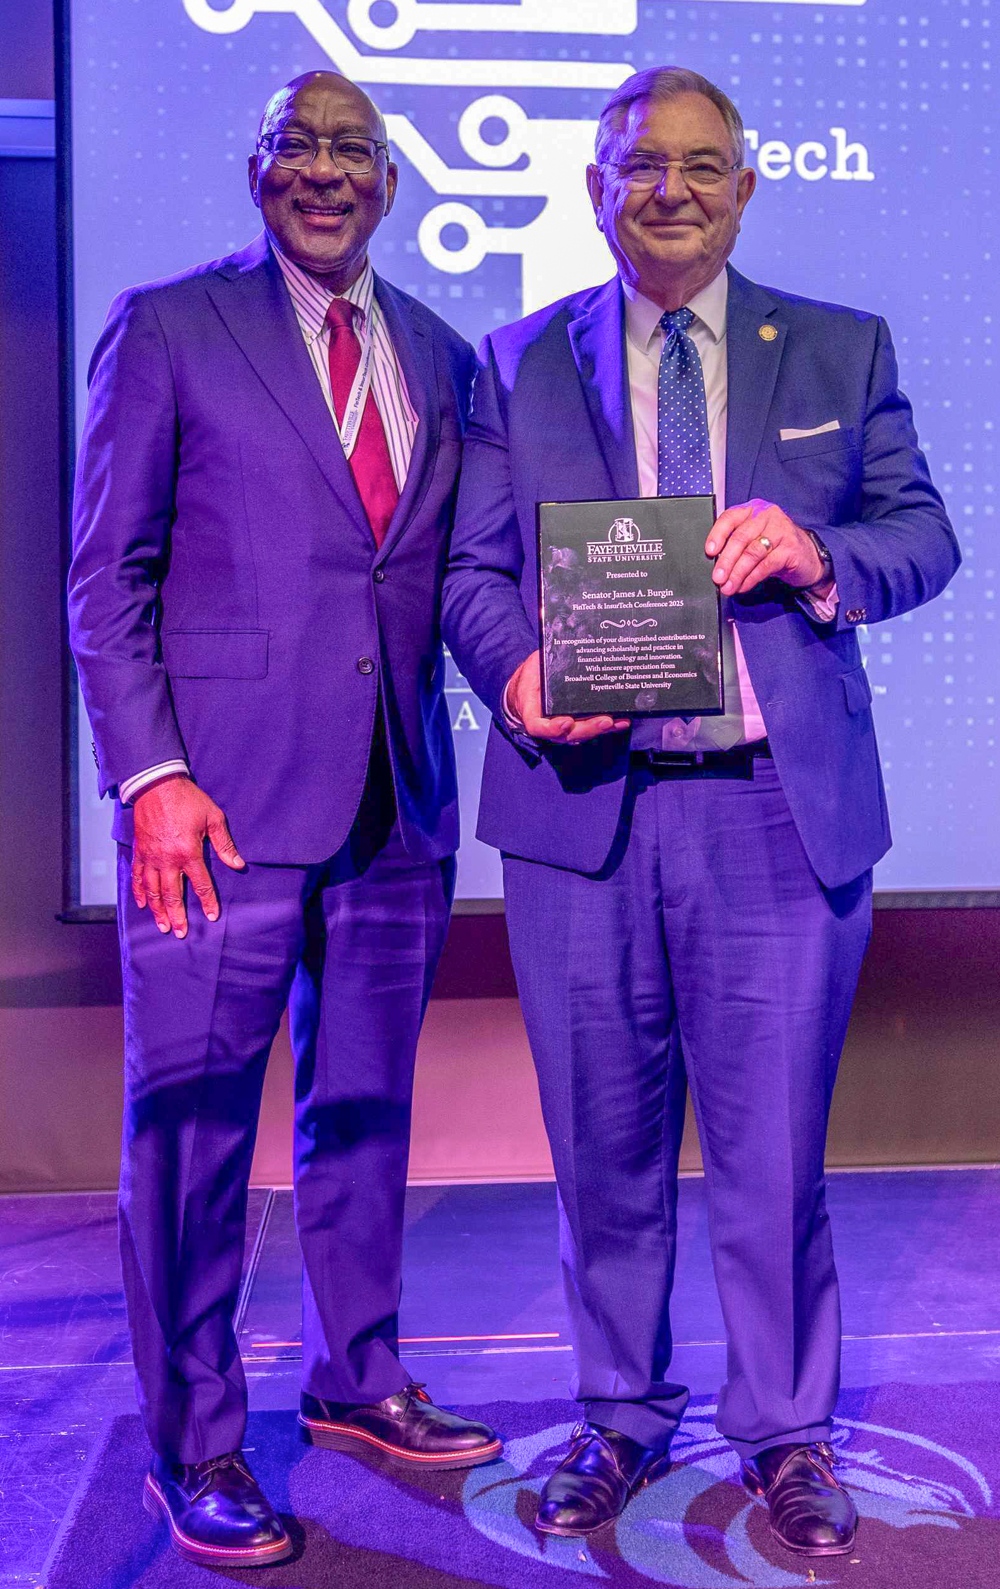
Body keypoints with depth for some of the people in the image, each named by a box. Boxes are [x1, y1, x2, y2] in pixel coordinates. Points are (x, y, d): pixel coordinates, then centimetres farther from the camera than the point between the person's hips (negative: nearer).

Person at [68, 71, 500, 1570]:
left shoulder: (441, 355, 15)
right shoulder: (166, 327, 2)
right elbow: (105, 574, -2)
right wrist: (150, 773, -11)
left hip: (398, 800, 5)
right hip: (222, 798, -4)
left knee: (365, 1107, 15)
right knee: (192, 1122, 3)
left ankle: (356, 1378, 34)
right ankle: (194, 1444, 21)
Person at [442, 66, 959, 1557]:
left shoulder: (844, 351, 11)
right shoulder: (519, 363, 11)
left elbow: (925, 534, 9)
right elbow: (473, 565, 6)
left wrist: (820, 556, -13)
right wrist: (516, 672, -15)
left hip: (782, 805, 0)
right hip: (584, 800, 1)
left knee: (774, 1144, 7)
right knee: (606, 1144, 11)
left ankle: (786, 1432, 29)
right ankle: (621, 1419, 32)